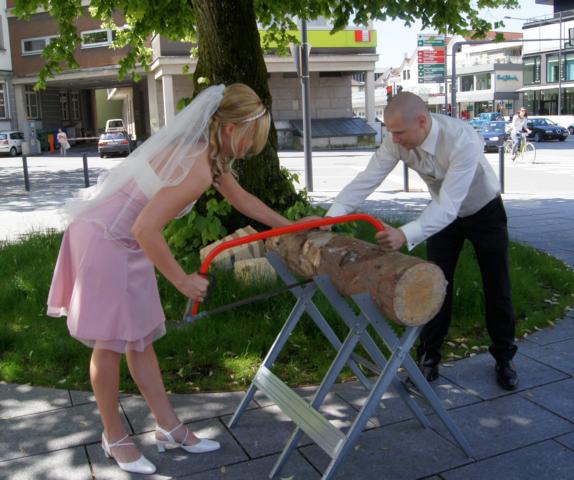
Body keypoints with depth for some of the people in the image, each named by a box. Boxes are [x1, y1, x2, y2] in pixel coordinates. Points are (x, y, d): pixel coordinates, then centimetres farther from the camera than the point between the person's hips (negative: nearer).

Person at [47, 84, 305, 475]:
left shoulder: (206, 152, 3)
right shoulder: (199, 170, -27)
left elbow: (243, 199, 18)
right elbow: (145, 230, -31)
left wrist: (290, 226, 22)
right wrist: (182, 279, -20)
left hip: (124, 241, 10)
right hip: (104, 241, -10)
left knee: (139, 337, 14)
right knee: (111, 342, 3)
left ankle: (169, 427, 24)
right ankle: (115, 436, 22)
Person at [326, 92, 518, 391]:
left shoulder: (463, 140, -41)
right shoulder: (398, 140, -25)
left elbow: (449, 203, -47)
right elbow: (367, 178, -28)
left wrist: (406, 235, -61)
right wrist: (331, 216, -40)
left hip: (485, 212, -4)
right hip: (444, 212, 4)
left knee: (496, 287, 4)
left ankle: (504, 358, 24)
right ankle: (429, 358, 15)